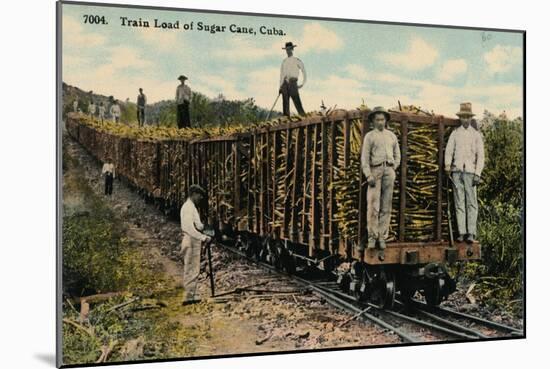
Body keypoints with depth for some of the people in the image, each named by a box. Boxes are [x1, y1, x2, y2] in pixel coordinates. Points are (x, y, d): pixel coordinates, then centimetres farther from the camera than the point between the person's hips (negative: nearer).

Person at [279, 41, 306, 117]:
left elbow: (304, 71, 4)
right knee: (285, 102, -1)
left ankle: (303, 116, -17)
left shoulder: (297, 61, 5)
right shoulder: (284, 62, 19)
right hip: (285, 83, 5)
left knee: (297, 101, -15)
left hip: (293, 83, -5)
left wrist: (303, 84, -1)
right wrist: (280, 87, 15)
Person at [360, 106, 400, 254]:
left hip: (389, 170, 3)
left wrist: (393, 170, 5)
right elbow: (364, 157, -2)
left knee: (386, 206, 0)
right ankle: (372, 238, -6)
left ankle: (382, 238, 3)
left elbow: (397, 155, 19)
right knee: (373, 205, -10)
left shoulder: (392, 136, 15)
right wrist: (368, 175, -11)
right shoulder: (369, 136, 5)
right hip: (375, 170, -3)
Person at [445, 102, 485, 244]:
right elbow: (449, 150, 7)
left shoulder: (476, 135, 11)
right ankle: (461, 233, 1)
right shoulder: (455, 133, 14)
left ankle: (471, 233, -8)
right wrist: (447, 165, -11)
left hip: (470, 171, -1)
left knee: (471, 202, -7)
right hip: (456, 171, 1)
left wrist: (478, 174, -4)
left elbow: (480, 156, 6)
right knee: (459, 203, 0)